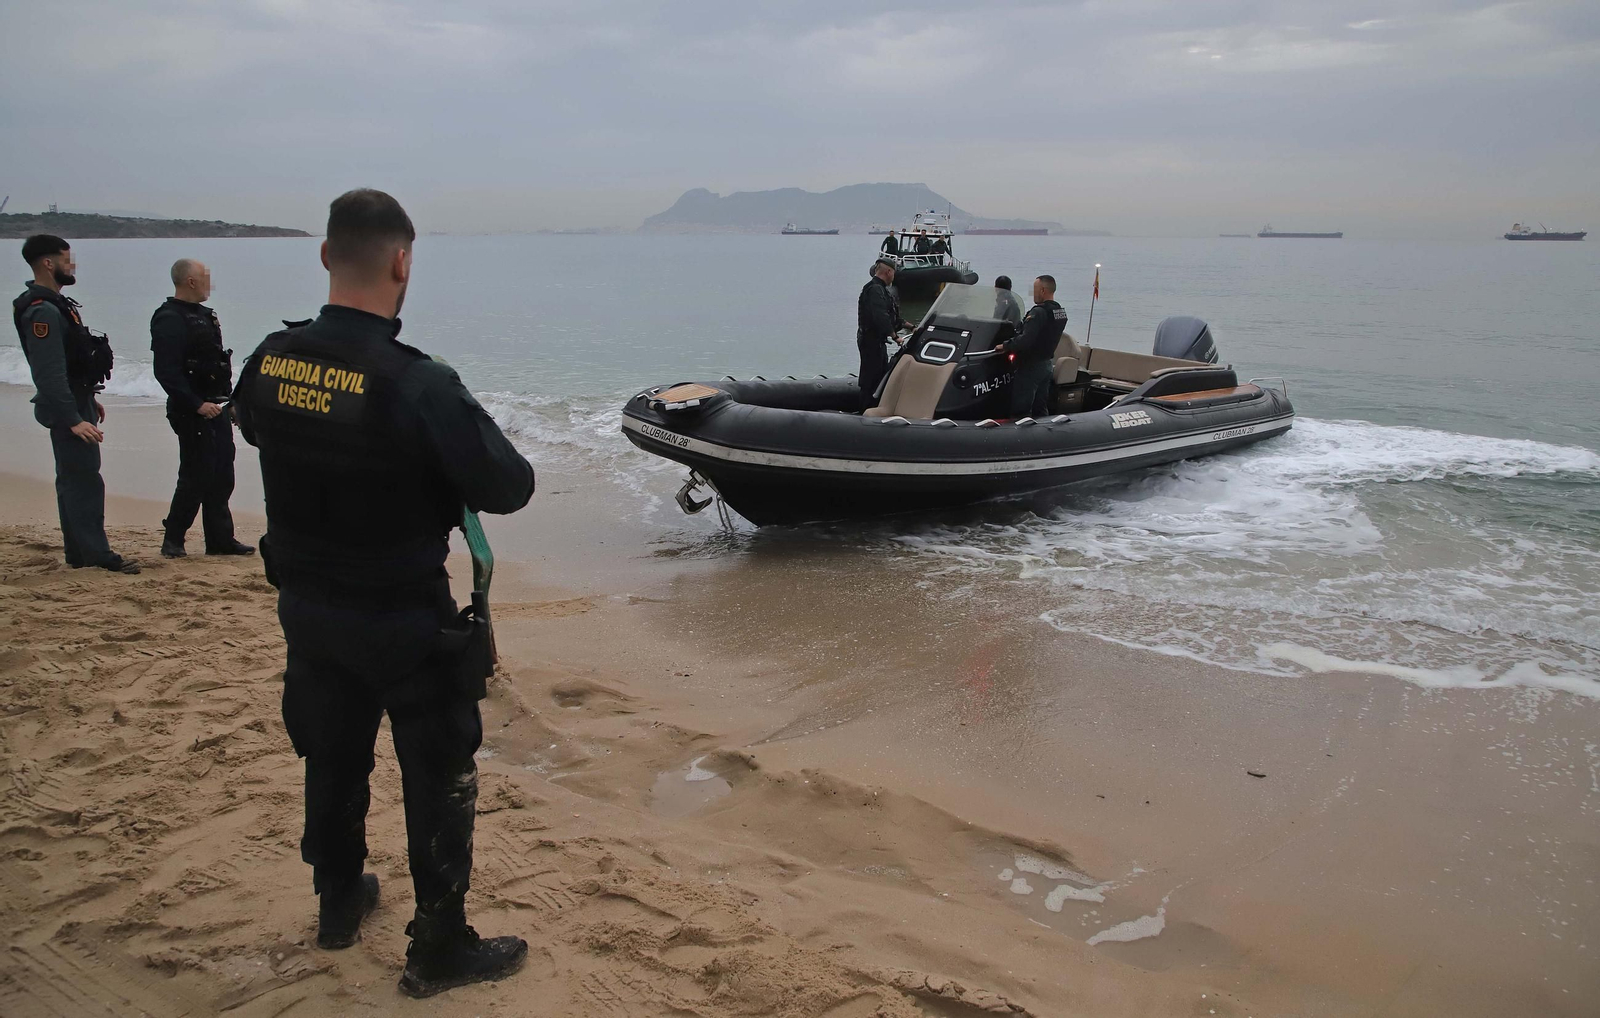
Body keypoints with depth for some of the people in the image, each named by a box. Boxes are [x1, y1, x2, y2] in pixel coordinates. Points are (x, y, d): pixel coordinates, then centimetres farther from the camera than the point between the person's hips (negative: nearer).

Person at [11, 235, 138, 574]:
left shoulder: (56, 304, 14)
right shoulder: (42, 311, -20)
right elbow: (48, 374, -25)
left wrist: (88, 400, 27)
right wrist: (74, 419, -28)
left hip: (75, 403, 11)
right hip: (65, 409, -11)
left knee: (73, 480, 14)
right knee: (85, 481, -8)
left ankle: (79, 552, 21)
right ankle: (97, 554, -5)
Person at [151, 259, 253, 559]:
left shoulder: (202, 315, 16)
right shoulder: (169, 319, -14)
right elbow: (167, 372, -22)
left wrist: (229, 402, 20)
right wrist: (197, 404, -24)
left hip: (215, 407, 9)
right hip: (192, 412, -9)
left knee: (221, 477, 10)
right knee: (196, 477, -5)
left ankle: (220, 539, 17)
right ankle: (172, 540, 7)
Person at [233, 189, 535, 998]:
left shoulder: (269, 361, -8)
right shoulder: (417, 385, -27)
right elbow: (510, 488, -21)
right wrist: (458, 461, 0)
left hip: (306, 606, 6)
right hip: (403, 620, -6)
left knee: (332, 758, 24)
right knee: (438, 780, 9)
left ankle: (338, 904, 43)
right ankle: (440, 949, 20)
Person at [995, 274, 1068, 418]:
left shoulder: (1039, 312, -20)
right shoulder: (1061, 312, 8)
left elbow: (1026, 340, -29)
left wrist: (1005, 346, -18)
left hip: (1030, 366, -9)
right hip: (1048, 363, 9)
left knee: (1021, 411, -4)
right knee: (1040, 409, 15)